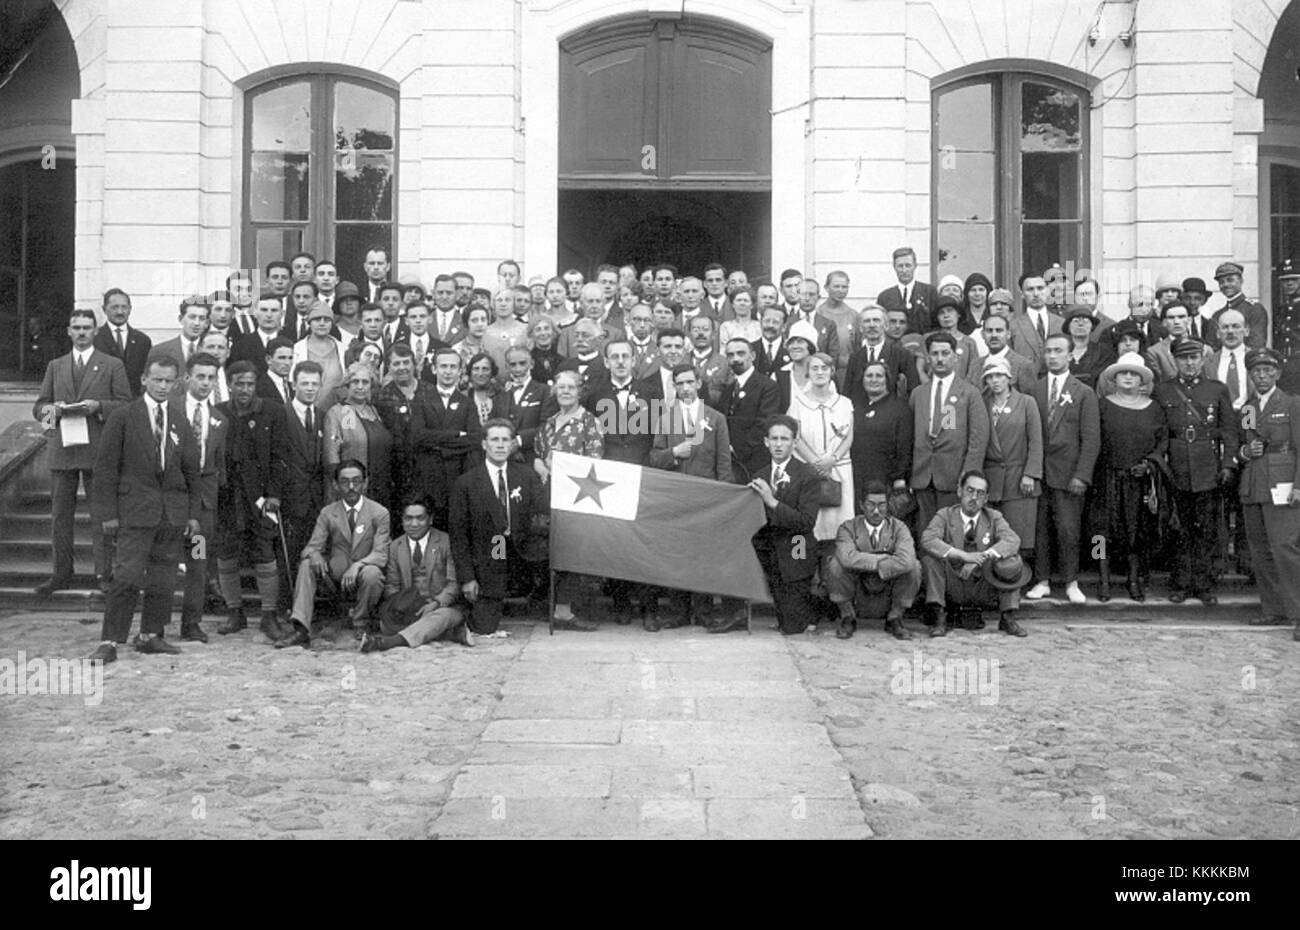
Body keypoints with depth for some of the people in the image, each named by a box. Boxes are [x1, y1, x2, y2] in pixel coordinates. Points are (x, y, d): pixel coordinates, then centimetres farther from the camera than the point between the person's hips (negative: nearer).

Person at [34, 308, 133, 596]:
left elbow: (126, 406, 0)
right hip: (61, 450, 3)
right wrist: (52, 409, -8)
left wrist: (98, 406, -16)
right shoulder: (55, 366, 15)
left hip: (98, 448, -3)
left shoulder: (113, 365, 5)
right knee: (60, 515, 5)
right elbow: (38, 407, 14)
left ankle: (104, 573, 4)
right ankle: (61, 573, 13)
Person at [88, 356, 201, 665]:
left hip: (172, 513, 4)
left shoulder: (180, 422, 10)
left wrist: (192, 512, 8)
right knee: (127, 578, -8)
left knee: (163, 580, 7)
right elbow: (105, 465, -2)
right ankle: (111, 642, -2)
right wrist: (108, 512, -7)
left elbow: (191, 472, 13)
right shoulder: (123, 417, -1)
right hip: (135, 510, -4)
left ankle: (150, 635, 19)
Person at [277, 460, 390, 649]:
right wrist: (315, 556, -28)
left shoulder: (379, 513, -6)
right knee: (306, 565, -23)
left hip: (361, 576, -2)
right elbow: (311, 547, -2)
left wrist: (357, 565, -33)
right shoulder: (327, 513, 2)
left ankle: (359, 623, -6)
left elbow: (381, 554, -13)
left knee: (372, 573, -35)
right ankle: (301, 630, -27)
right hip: (334, 577, 2)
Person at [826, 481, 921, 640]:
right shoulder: (848, 528, -6)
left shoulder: (898, 528, -4)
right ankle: (848, 617, -2)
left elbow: (906, 560, -27)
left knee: (914, 567, -24)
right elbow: (847, 558, -29)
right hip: (857, 599, -1)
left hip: (887, 600, 1)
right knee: (835, 565, -26)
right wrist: (884, 559, -24)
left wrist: (866, 564, -23)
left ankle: (894, 619, 0)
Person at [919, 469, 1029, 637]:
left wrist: (982, 558, -33)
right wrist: (964, 556, -34)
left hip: (983, 589, 1)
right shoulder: (945, 515, -4)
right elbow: (927, 539, -25)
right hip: (954, 589, -1)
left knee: (1012, 561, -23)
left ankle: (1008, 618, -7)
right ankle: (939, 618, -20)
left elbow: (1013, 541, -19)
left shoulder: (993, 517, 1)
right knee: (929, 554, -25)